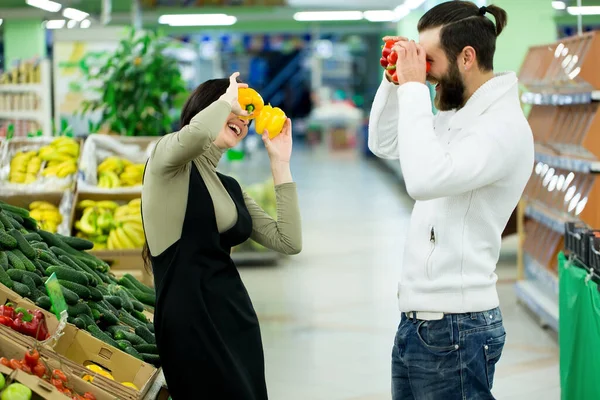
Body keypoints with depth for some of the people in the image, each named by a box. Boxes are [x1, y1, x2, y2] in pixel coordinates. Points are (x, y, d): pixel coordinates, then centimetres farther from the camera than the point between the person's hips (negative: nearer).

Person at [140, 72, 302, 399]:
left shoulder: (231, 187, 17)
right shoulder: (168, 156, -4)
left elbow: (288, 242, 9)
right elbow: (196, 133, -30)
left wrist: (280, 163, 9)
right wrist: (226, 99, -9)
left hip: (238, 322, 8)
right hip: (191, 323, -8)